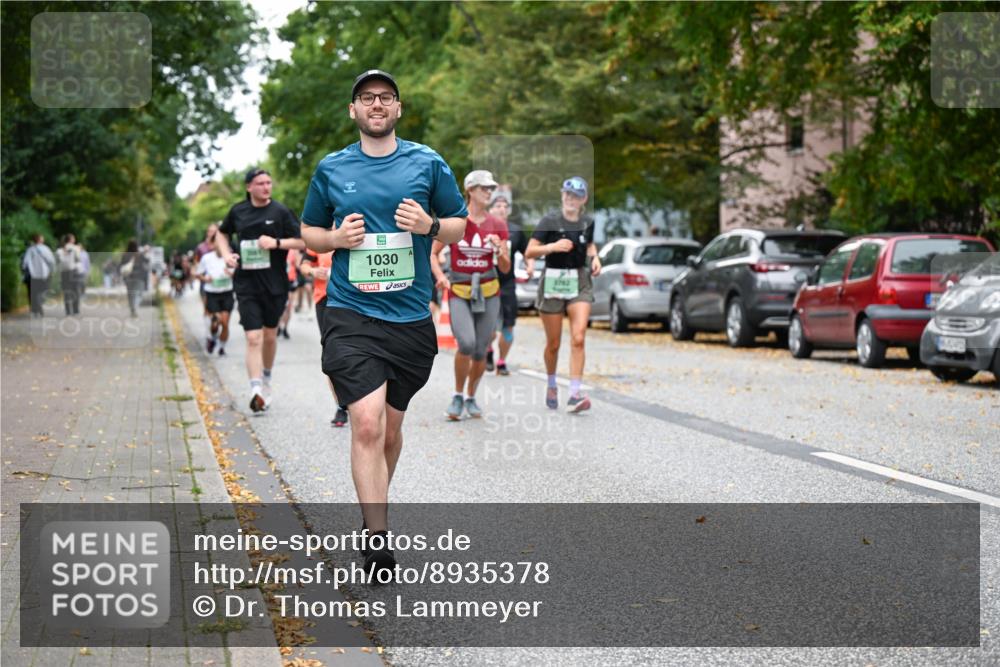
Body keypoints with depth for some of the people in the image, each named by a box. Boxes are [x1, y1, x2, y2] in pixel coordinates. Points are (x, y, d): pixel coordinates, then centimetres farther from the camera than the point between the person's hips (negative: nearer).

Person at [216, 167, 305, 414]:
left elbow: (301, 242, -4)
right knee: (253, 338, -10)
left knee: (270, 335, 14)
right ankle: (257, 391, -15)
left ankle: (267, 378, 38)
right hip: (246, 284, 0)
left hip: (274, 283, 0)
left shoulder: (280, 211, -3)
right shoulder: (238, 211, 3)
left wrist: (276, 243, -18)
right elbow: (222, 233, 23)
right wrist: (226, 254, 5)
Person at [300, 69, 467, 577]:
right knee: (367, 424, -16)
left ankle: (375, 507, 36)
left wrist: (430, 225, -10)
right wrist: (336, 238, -6)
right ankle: (376, 536, -12)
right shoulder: (330, 169, 5)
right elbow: (308, 231, 16)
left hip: (410, 316, 2)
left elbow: (460, 226, 12)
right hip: (351, 314, -2)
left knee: (391, 426, 13)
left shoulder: (427, 164, 4)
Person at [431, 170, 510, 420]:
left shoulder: (497, 225, 5)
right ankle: (457, 396, -1)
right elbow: (433, 254, 6)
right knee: (466, 343, -23)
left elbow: (505, 268, 5)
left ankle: (471, 397, 26)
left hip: (488, 293, 3)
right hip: (459, 293, -3)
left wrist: (499, 250, -14)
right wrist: (440, 277, -11)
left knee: (480, 350, 2)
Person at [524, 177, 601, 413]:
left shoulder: (588, 222, 4)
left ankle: (574, 395, -14)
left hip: (580, 283, 2)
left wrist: (594, 257, 4)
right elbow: (529, 252, -12)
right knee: (553, 344, 8)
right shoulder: (550, 221, -8)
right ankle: (551, 386, 34)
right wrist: (553, 246, -26)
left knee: (578, 339, -13)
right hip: (553, 282, -2)